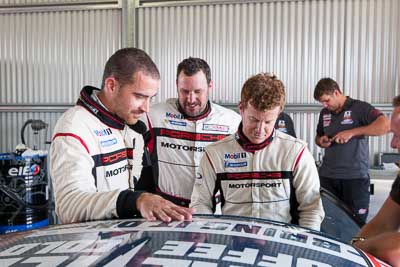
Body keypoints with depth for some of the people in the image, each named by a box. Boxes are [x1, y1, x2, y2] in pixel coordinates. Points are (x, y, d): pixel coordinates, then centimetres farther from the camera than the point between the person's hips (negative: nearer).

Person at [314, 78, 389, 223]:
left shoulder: (359, 107, -5)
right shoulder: (324, 113, 14)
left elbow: (385, 125, -18)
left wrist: (352, 132, -20)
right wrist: (321, 141, 3)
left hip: (355, 176, -5)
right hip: (327, 176, 5)